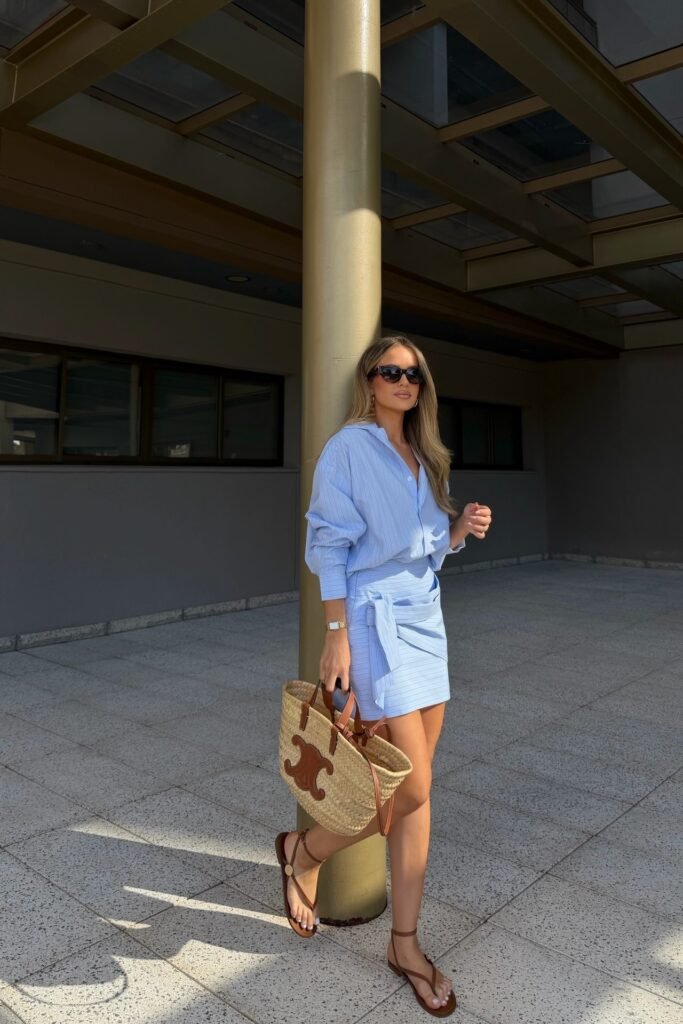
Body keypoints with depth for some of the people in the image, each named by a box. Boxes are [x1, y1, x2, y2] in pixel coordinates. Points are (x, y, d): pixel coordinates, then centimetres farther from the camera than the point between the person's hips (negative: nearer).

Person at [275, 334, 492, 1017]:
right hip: (375, 617, -7)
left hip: (426, 616, 7)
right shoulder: (348, 447, -6)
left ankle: (405, 943, 24)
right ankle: (304, 851, 21)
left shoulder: (425, 457, 15)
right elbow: (328, 544, -10)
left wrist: (462, 527, -3)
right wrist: (336, 635, -15)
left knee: (413, 791, 10)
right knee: (412, 790, -6)